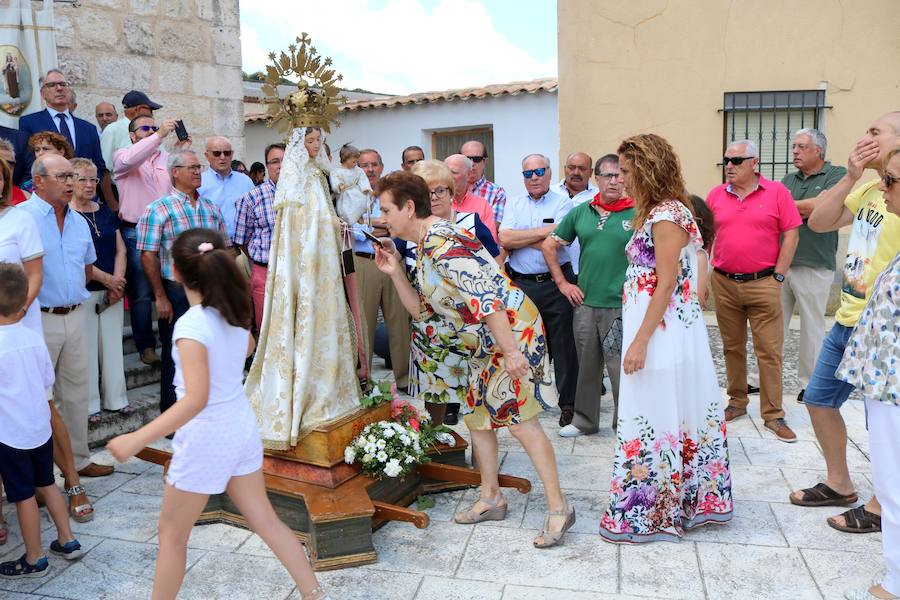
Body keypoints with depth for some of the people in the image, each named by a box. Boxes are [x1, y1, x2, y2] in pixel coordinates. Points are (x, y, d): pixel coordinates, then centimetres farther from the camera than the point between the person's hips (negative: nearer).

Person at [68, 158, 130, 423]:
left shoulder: (106, 212, 12)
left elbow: (120, 249, 9)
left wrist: (118, 281, -4)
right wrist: (105, 278, -12)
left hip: (112, 291, 5)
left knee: (113, 344, 10)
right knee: (87, 348, 1)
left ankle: (117, 399, 21)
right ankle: (90, 405, 12)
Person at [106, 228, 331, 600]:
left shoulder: (191, 324, -23)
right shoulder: (233, 312, -1)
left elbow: (196, 399, -31)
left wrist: (138, 439, -31)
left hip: (206, 439, -7)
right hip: (241, 428, 8)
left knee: (172, 534, 14)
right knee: (265, 519, 19)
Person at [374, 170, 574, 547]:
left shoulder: (442, 243, -22)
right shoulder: (424, 248, 11)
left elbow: (485, 298, -28)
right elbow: (421, 309, 14)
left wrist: (510, 351, -29)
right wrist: (395, 273, 3)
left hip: (514, 332, -10)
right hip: (483, 344, 11)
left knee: (518, 419, -9)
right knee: (478, 416, 13)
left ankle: (558, 506, 2)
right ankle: (490, 499, 27)